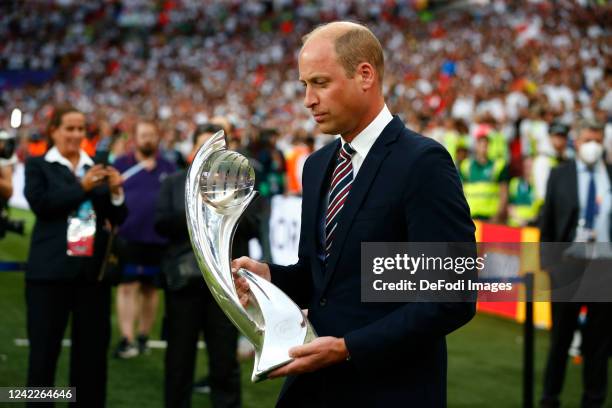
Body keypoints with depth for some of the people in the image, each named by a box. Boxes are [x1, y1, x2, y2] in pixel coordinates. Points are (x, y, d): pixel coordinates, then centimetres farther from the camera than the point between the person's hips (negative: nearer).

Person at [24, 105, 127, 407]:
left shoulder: (97, 169, 13)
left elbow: (118, 217, 9)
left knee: (93, 347, 7)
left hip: (93, 269, 4)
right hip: (51, 270, -4)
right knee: (44, 347, 1)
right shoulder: (38, 166, 4)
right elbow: (40, 204, -13)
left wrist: (115, 191, -9)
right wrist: (82, 187, -15)